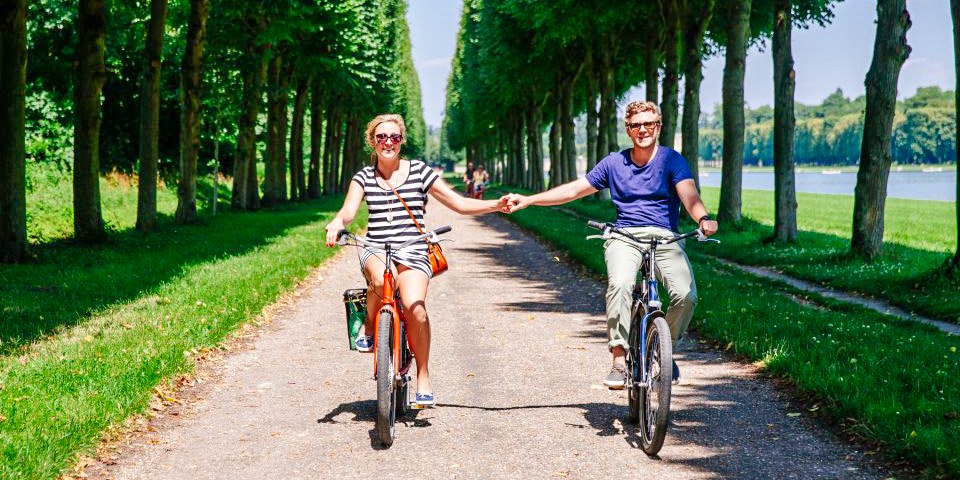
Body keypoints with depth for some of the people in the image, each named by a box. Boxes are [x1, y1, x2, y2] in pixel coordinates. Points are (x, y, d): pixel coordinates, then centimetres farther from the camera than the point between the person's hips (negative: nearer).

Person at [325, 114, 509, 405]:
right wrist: (337, 223, -28)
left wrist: (496, 205, -8)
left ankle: (423, 376, -10)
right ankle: (369, 326, -6)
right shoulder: (364, 177, 12)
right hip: (376, 251, 1)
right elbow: (349, 210, -4)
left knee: (415, 307, -28)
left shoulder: (418, 171, 7)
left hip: (413, 253, -1)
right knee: (382, 280, -38)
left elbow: (459, 204, 7)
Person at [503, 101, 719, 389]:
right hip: (625, 236, 1)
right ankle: (619, 359, -25)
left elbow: (689, 194, -14)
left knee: (686, 294, -24)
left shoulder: (671, 159, 4)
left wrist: (703, 219, -37)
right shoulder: (615, 163, 12)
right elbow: (574, 190, 16)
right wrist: (528, 200, 9)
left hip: (665, 238, -1)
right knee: (620, 284, -32)